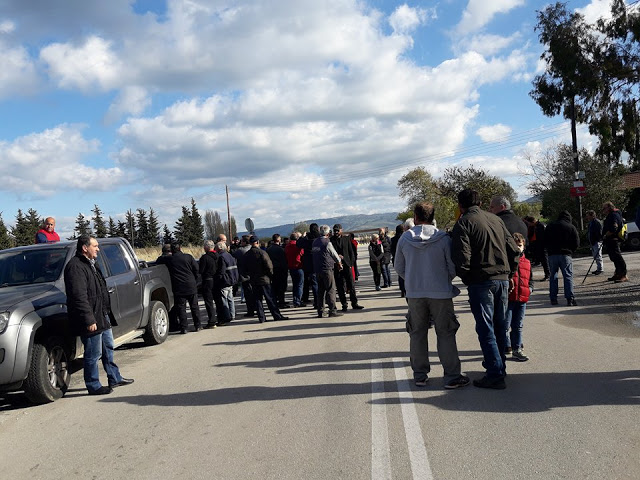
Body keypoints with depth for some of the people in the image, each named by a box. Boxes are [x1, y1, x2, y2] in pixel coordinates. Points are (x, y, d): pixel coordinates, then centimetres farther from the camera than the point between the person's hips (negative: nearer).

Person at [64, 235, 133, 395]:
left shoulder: (90, 264, 16)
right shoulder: (75, 267, -19)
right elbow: (79, 297, -25)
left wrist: (107, 313, 23)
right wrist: (89, 320, -26)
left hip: (103, 316, 11)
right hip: (92, 320, -11)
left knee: (108, 348, 19)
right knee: (93, 354, 0)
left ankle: (115, 378, 31)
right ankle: (93, 386, 12)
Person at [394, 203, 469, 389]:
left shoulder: (404, 238, -2)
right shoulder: (443, 238, -8)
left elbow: (399, 268, 5)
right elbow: (453, 268, -5)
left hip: (414, 294, 2)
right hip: (441, 293, -2)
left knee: (417, 334, 13)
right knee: (445, 334, 6)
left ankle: (420, 375, 18)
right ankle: (452, 376, 8)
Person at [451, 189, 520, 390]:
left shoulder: (463, 223, -8)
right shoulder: (495, 219, 11)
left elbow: (462, 257, -17)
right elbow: (514, 250, 10)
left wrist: (466, 278, -1)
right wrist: (509, 273, 17)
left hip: (480, 282, -6)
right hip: (502, 279, 6)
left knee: (486, 329, -2)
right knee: (500, 326, 16)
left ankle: (495, 375, -1)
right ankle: (499, 366, 28)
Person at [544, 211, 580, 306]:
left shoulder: (550, 226, 9)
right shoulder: (571, 227, 1)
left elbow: (545, 241, 10)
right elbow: (577, 243, 0)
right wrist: (570, 250, 13)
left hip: (552, 254, 2)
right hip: (565, 255, -2)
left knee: (553, 277, 9)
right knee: (568, 276, 0)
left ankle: (553, 299, 9)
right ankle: (570, 298, -7)